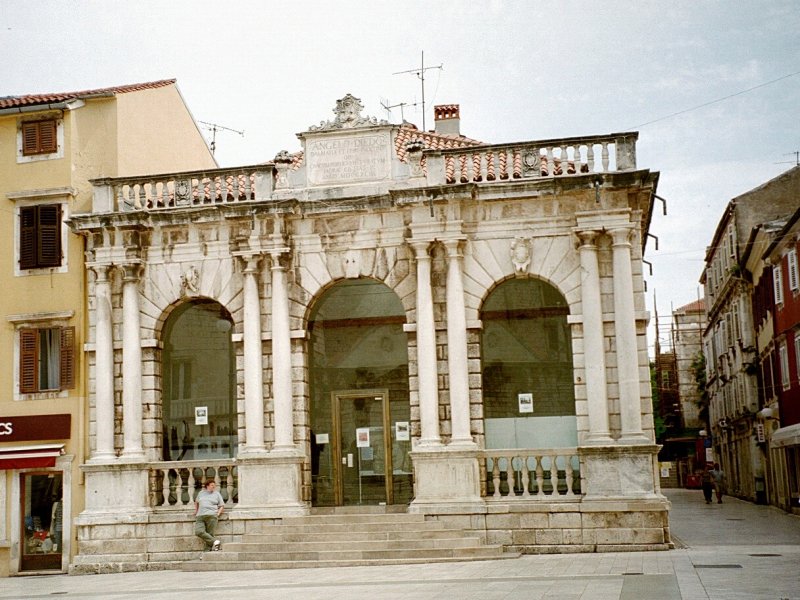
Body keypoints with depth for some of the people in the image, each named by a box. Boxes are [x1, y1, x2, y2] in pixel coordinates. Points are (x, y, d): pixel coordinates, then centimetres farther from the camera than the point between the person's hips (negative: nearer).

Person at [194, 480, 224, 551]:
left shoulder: (217, 494, 14)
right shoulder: (201, 493, 20)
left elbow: (222, 506, 14)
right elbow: (196, 502, 38)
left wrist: (218, 514, -1)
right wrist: (196, 511, 26)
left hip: (211, 516, -2)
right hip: (200, 516, 2)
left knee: (209, 534, -12)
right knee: (199, 532, -21)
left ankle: (208, 549, -11)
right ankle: (214, 541, -21)